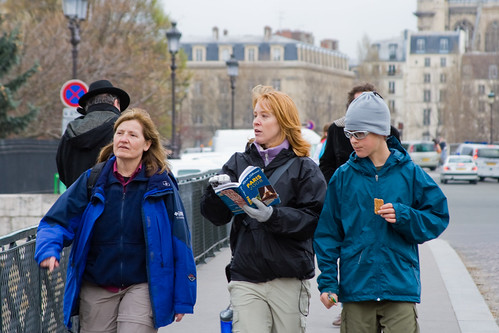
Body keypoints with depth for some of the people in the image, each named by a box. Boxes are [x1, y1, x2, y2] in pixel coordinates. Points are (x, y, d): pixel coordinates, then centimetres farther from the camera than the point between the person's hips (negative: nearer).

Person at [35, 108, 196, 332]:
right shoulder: (92, 180, 1)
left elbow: (180, 244, 0)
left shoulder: (161, 184, -3)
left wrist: (182, 300, 0)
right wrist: (48, 249, -22)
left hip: (142, 287, -2)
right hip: (95, 288, 3)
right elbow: (57, 221, 1)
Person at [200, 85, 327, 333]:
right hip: (246, 277, 2)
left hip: (289, 279, -2)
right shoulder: (238, 163, 10)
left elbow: (313, 219, -11)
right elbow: (216, 216, 4)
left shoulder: (304, 168, 1)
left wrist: (272, 215, -25)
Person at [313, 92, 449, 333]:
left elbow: (438, 218, 5)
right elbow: (328, 233, 5)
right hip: (355, 288, 1)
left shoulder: (409, 173, 3)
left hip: (400, 287, -1)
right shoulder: (343, 176, 4)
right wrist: (327, 281, -2)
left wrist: (403, 216, -13)